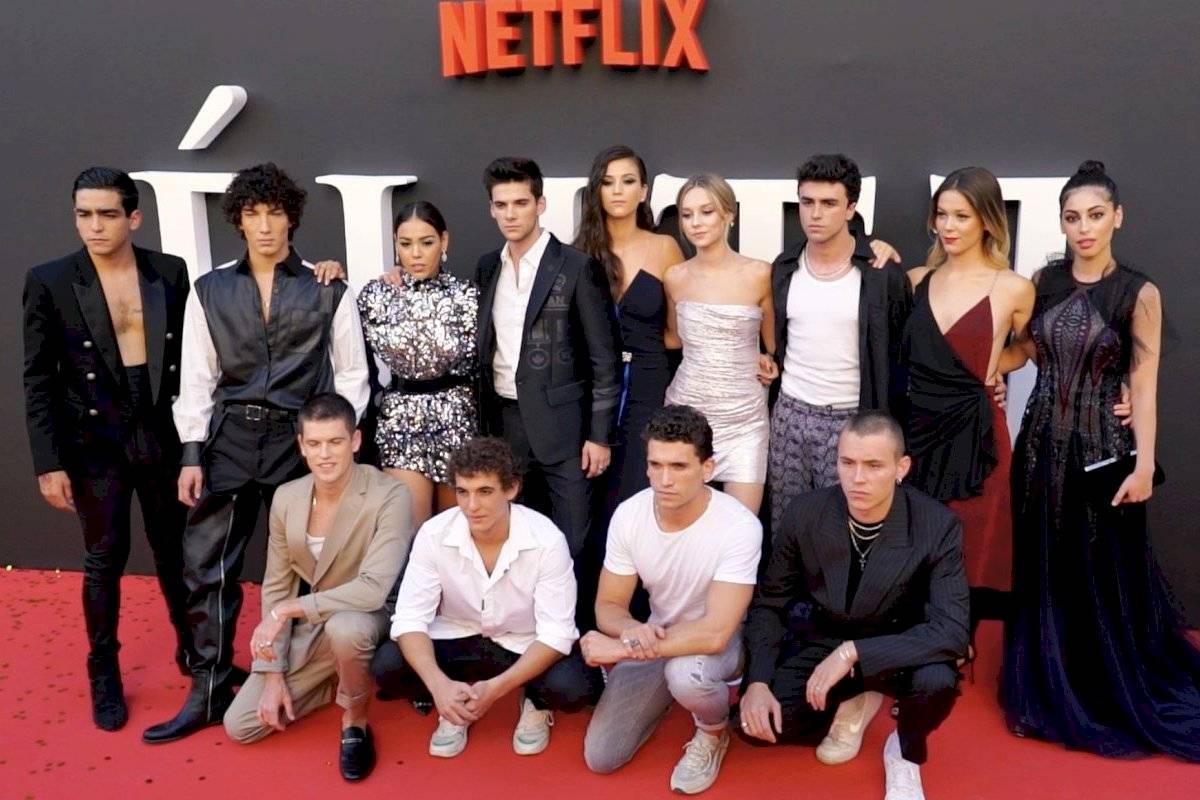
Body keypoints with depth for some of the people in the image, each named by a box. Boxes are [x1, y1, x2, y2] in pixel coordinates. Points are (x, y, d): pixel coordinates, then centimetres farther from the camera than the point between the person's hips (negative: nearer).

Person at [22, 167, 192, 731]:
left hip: (163, 435, 2)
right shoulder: (49, 282, -6)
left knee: (175, 551, 13)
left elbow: (190, 357, 6)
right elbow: (39, 380, -4)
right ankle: (104, 673, 24)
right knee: (104, 559, 7)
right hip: (95, 442, -2)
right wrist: (49, 462, -8)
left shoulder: (170, 273, 0)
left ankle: (192, 649, 32)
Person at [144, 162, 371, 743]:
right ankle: (208, 694, 11)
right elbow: (197, 379, 6)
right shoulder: (210, 291, 7)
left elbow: (351, 374, 3)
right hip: (230, 441, 2)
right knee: (207, 567, 1)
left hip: (302, 441, -2)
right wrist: (192, 454, -1)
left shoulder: (328, 290, 2)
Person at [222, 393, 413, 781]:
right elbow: (276, 587, 1)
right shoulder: (286, 497, -5)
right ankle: (343, 681, 17)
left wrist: (287, 611, -31)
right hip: (306, 631, 5)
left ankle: (355, 720, -10)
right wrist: (273, 673, -4)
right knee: (240, 725, -3)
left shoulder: (389, 496, -23)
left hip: (364, 620, -5)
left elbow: (373, 589, -31)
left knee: (345, 627, -40)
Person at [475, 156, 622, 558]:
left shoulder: (578, 267, -8)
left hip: (562, 424, -5)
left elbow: (603, 357, -8)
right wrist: (482, 423, 10)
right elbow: (484, 347, 15)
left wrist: (600, 434, -11)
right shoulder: (486, 267, 9)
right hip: (504, 423, 5)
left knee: (572, 545, 1)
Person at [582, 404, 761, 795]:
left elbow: (715, 633, -34)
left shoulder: (739, 527, -30)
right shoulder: (628, 515, -16)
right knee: (599, 757, -3)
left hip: (720, 640, -4)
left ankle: (714, 733, -3)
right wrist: (632, 630, -32)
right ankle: (665, 693, 26)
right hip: (654, 637, 4)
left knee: (685, 673, -39)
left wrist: (620, 648, -31)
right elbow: (608, 605, -7)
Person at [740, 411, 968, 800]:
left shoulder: (938, 526, -23)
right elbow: (769, 603, -4)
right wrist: (757, 682, -18)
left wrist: (854, 653, -36)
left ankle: (905, 751, 2)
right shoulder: (804, 513, -16)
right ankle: (852, 701, 13)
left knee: (937, 680, -35)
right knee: (753, 722, -19)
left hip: (895, 649, -2)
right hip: (820, 643, 2)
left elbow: (951, 630, -28)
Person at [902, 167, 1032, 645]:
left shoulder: (1013, 289, -3)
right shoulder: (916, 280, 6)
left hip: (973, 435, -3)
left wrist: (992, 368, 2)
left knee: (968, 556, 3)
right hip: (915, 430, 4)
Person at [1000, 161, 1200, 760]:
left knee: (1105, 578, 6)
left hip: (1102, 449, -4)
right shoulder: (1044, 281, 3)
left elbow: (1143, 386, -8)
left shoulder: (1139, 293, -8)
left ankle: (1116, 696, 26)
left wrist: (1144, 465, -11)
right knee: (1045, 576, 12)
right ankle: (1051, 693, 29)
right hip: (1042, 443, 4)